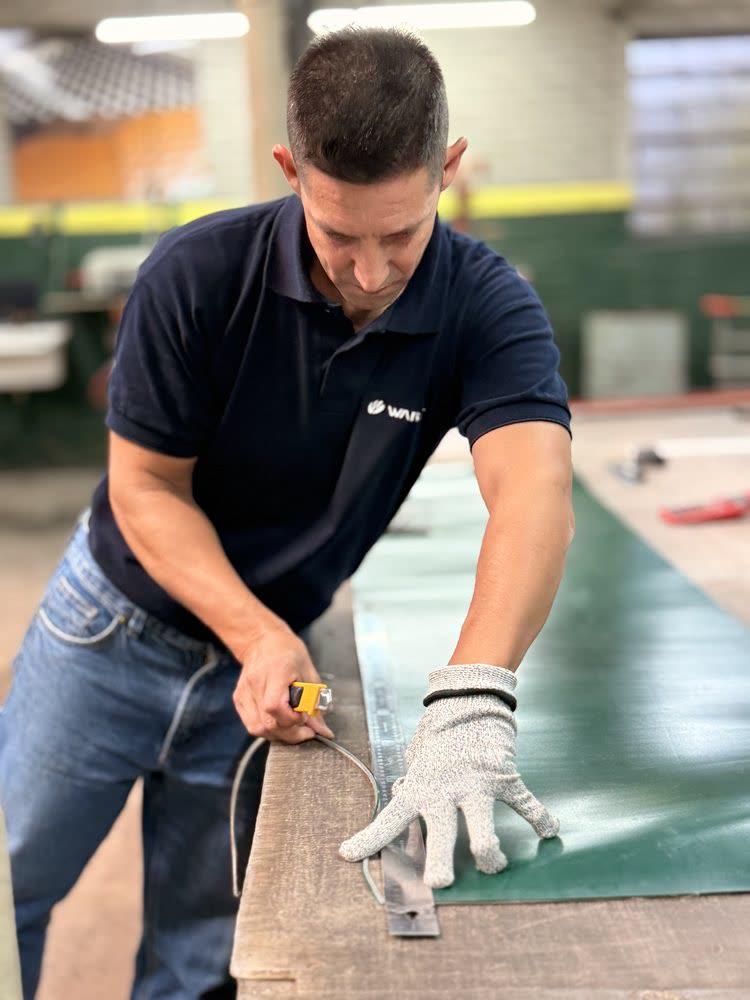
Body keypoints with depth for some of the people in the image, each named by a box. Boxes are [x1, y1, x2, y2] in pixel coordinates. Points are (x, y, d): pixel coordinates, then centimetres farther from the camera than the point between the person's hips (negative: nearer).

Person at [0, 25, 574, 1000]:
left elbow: (534, 495, -38)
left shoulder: (487, 307, -21)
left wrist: (471, 701, -55)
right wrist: (256, 636, -29)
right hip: (119, 623, 0)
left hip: (271, 643, 1)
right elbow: (145, 486, -14)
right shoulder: (198, 275, -22)